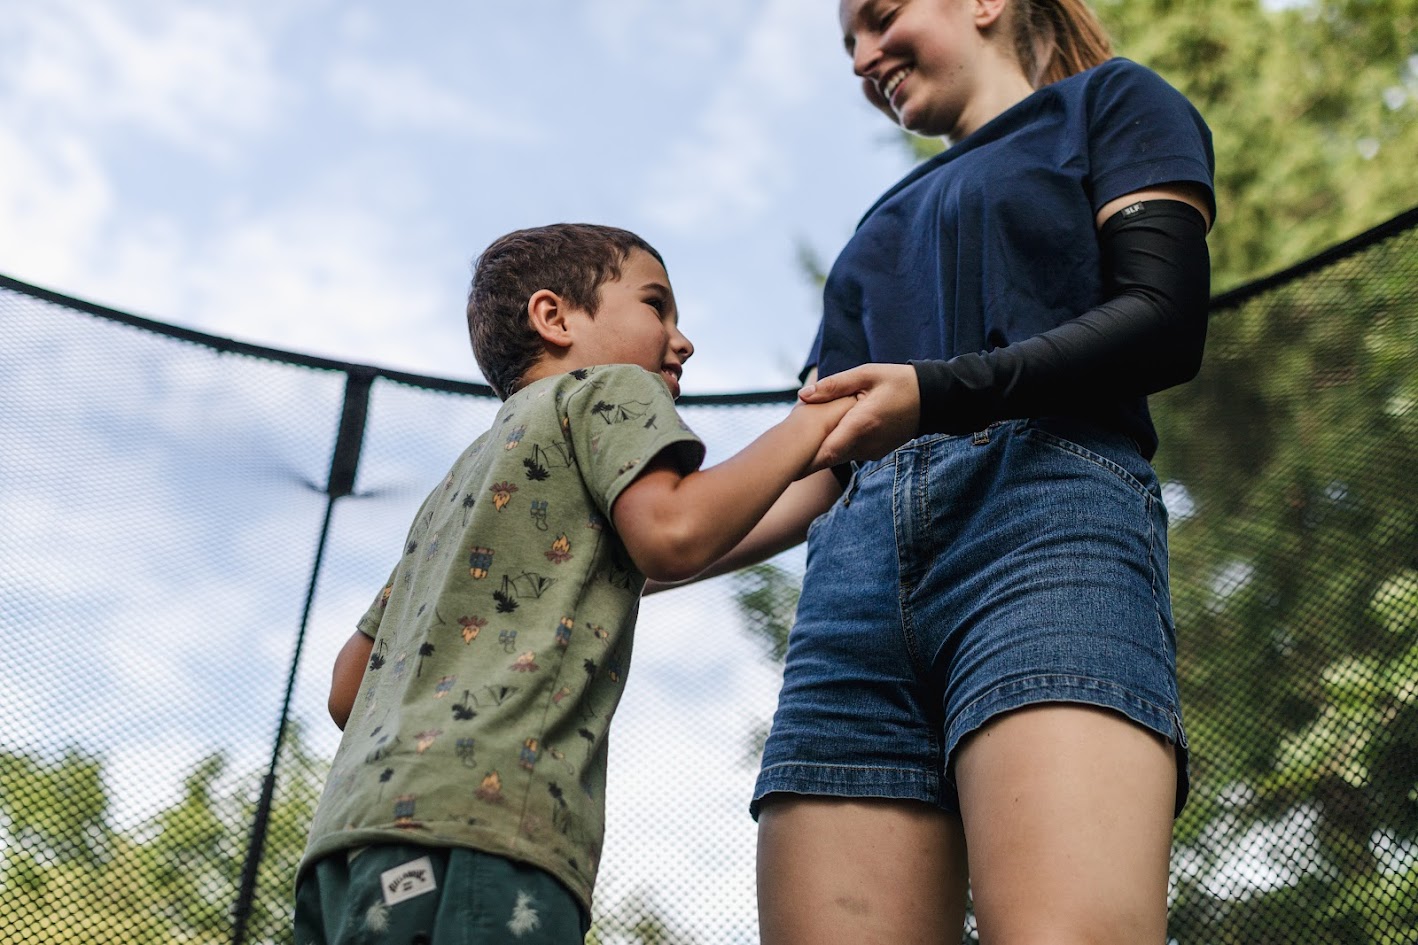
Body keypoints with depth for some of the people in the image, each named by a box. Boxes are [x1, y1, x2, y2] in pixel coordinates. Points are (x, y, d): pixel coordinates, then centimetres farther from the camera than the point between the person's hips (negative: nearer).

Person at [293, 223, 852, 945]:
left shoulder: (457, 483, 33)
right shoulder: (609, 389, 11)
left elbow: (347, 687, 30)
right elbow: (671, 531, -11)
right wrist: (806, 427, 2)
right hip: (480, 815, -9)